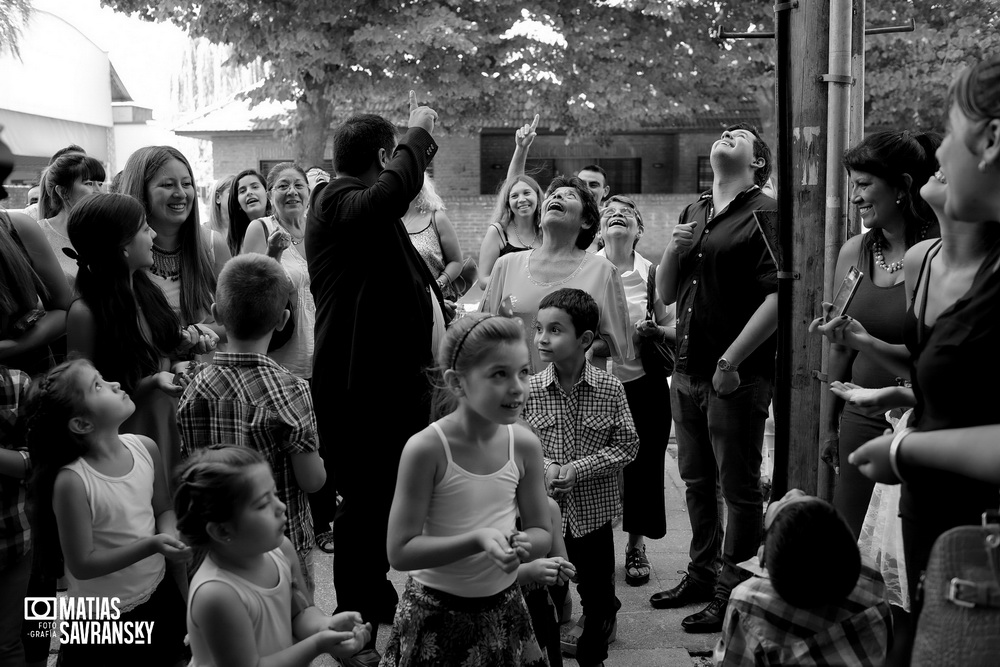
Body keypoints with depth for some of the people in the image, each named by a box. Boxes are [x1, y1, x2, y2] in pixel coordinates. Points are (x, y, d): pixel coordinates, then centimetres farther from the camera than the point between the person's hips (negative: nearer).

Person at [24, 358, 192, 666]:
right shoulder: (72, 482, -26)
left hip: (160, 595, 5)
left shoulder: (145, 448, -9)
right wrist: (151, 545, -29)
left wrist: (170, 536, -15)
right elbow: (83, 565, -20)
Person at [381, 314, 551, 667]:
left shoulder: (524, 444, -9)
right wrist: (478, 540, -29)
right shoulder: (426, 448, -21)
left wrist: (525, 544, -20)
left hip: (504, 607, 4)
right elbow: (400, 552, -18)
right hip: (437, 614, -4)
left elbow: (541, 532, 3)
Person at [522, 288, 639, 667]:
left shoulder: (610, 390, -10)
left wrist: (580, 468, -17)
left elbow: (627, 445, -7)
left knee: (597, 593, 14)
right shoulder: (529, 390, -8)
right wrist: (544, 466, -18)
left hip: (593, 510, 0)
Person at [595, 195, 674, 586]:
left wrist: (653, 331, -17)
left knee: (643, 466, 5)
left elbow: (674, 330, 3)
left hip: (643, 383, 0)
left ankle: (637, 547, 25)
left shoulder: (652, 272, -1)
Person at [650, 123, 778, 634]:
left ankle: (732, 591, 14)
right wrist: (672, 252, -4)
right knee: (696, 480, 16)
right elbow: (665, 294, 15)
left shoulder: (764, 214, -6)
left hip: (738, 377, -7)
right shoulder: (693, 214, 15)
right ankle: (702, 574, 31)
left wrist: (731, 362, -19)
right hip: (688, 371, 7)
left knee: (738, 486, 3)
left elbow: (778, 297, -16)